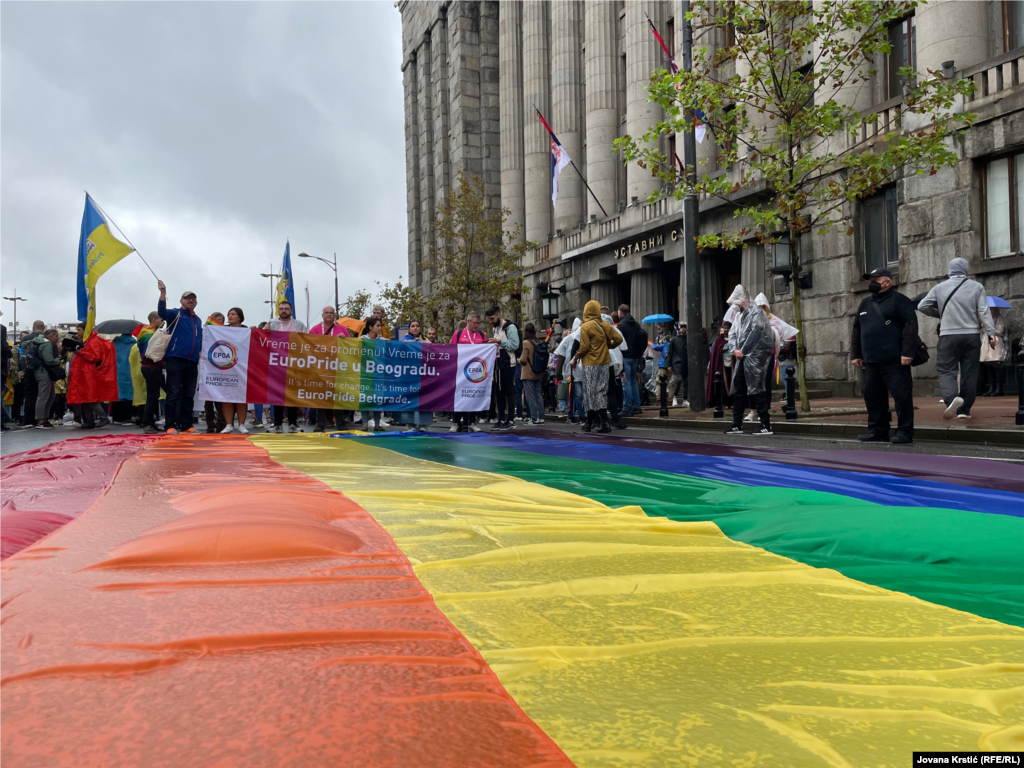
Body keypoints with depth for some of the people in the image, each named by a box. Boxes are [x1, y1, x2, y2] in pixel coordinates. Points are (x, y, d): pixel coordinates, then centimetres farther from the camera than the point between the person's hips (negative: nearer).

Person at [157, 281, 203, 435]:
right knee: (174, 394, -6)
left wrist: (200, 353, 10)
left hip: (192, 362, 6)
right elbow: (162, 312, -18)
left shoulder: (198, 320, 20)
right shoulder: (175, 314, 3)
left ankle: (186, 425, 12)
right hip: (175, 359, -5)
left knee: (189, 395, 7)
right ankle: (170, 426, -4)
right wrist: (163, 293, -31)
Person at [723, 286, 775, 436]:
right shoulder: (738, 314, 16)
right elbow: (732, 333, 11)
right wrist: (734, 349, -7)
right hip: (742, 358, 9)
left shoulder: (756, 312, -10)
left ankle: (766, 425, -5)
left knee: (755, 390, -10)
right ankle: (737, 425, 17)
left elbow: (755, 334, -17)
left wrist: (743, 351, -11)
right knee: (738, 390, 10)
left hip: (755, 357, -9)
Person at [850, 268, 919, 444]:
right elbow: (856, 330, 23)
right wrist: (855, 354, 16)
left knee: (901, 395, -6)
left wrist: (907, 353, -17)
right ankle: (877, 431, 16)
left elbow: (910, 325, -10)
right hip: (871, 361, 7)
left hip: (894, 361, -7)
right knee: (873, 396, 8)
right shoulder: (865, 304, 20)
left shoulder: (898, 300, -1)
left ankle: (904, 432, -1)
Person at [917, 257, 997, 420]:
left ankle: (952, 397, -28)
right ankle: (964, 410, 8)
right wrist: (991, 332, -6)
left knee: (946, 370, 0)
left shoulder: (940, 288, 4)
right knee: (969, 373, 7)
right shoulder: (976, 286, 3)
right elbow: (984, 311, -4)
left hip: (948, 335, -1)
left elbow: (922, 306, 5)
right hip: (971, 335, 1)